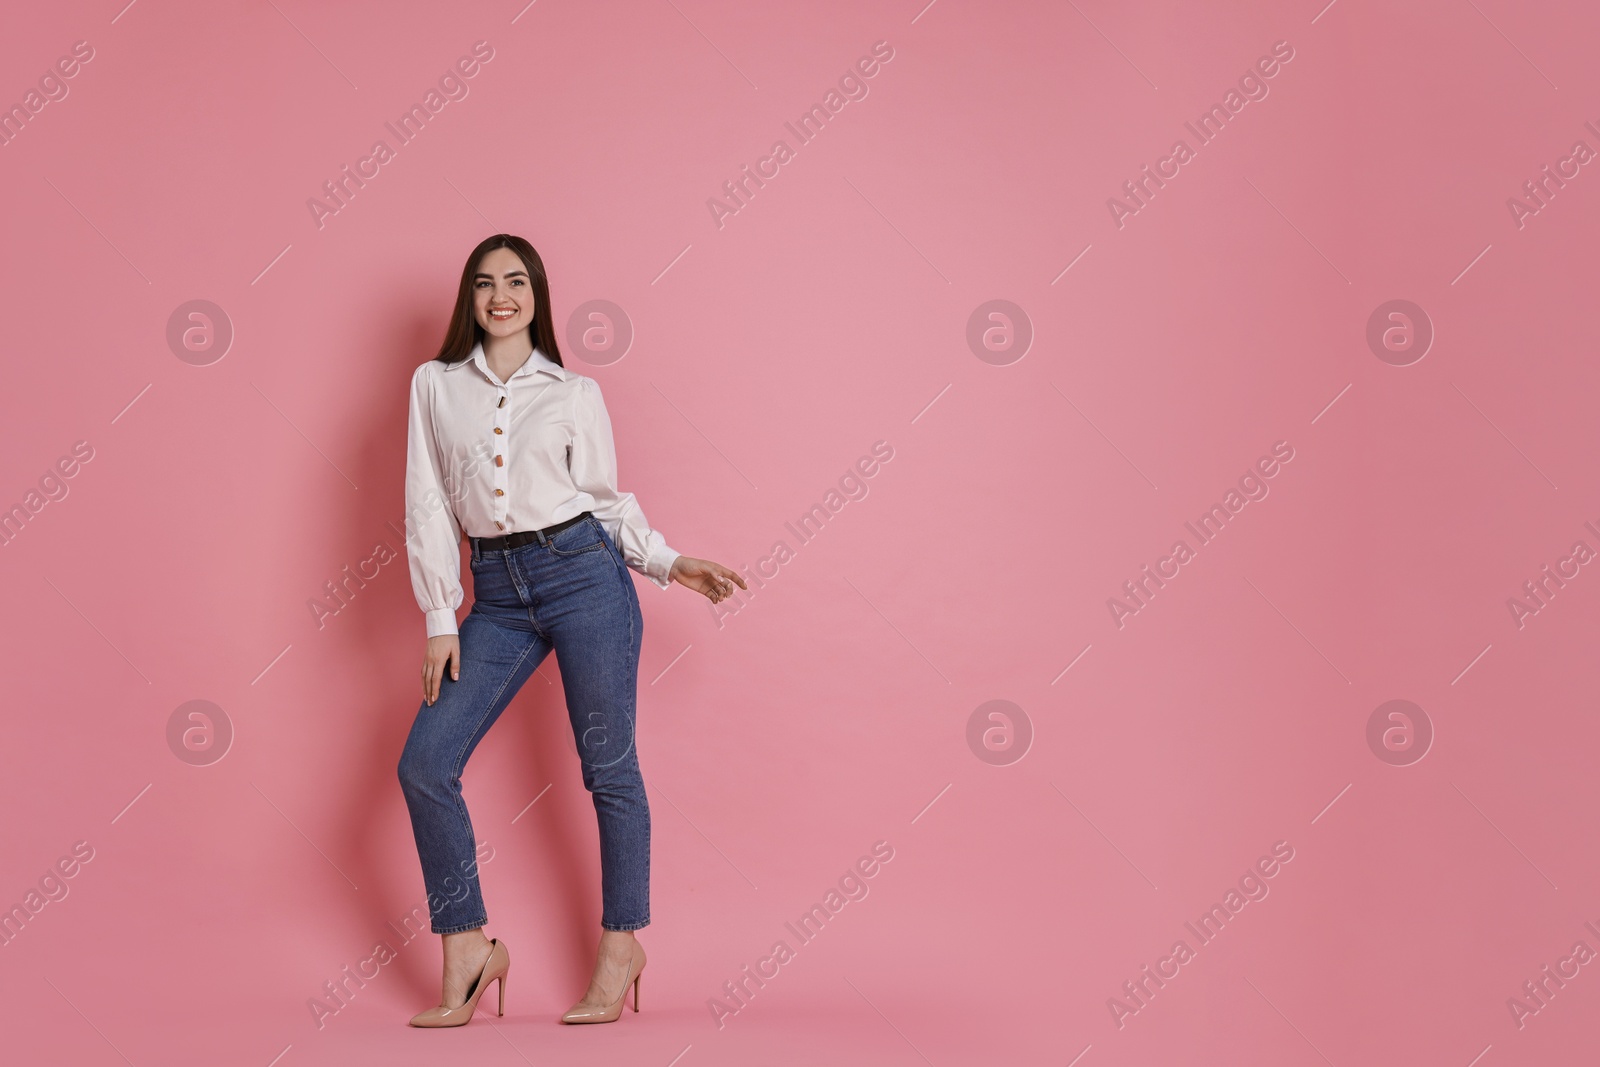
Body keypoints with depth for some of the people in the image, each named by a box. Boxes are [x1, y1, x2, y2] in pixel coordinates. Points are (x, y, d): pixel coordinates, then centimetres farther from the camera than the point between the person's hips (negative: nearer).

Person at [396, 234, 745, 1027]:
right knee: (424, 764, -5)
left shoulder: (575, 393, 6)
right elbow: (427, 504, 6)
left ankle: (620, 946, 16)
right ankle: (468, 951, 6)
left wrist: (669, 563, -2)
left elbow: (609, 498, 10)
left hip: (582, 573, -2)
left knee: (608, 766, 2)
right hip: (497, 595, 3)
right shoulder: (435, 385, 9)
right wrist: (441, 619, 2)